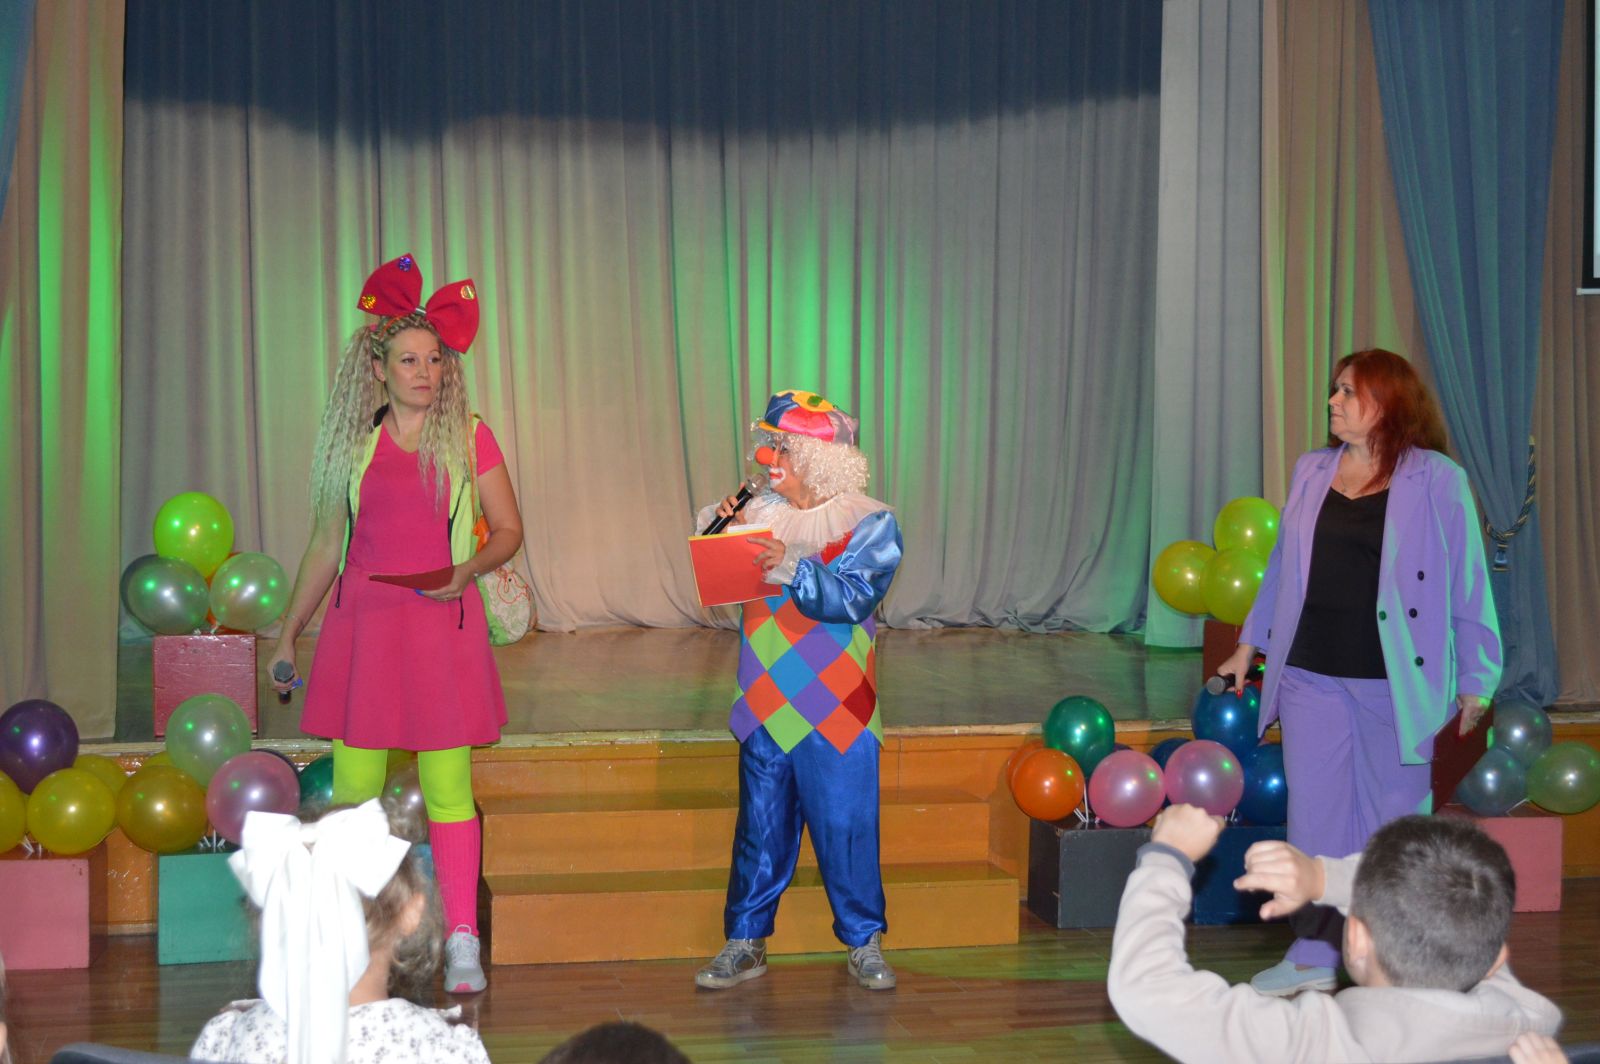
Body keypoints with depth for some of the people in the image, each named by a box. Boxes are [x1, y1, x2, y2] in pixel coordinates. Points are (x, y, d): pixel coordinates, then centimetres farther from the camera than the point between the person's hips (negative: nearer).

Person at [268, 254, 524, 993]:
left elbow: (508, 530, 7)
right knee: (353, 793, 1)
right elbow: (325, 545, 15)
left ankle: (461, 942, 3)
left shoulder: (468, 439, 3)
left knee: (448, 791, -3)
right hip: (363, 625, 2)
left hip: (442, 627, -2)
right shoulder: (354, 442, 8)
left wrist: (468, 569, -13)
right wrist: (288, 634, 15)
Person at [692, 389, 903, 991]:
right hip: (765, 709, 4)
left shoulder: (869, 523, -6)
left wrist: (791, 568, -30)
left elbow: (853, 599, -18)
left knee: (846, 824, 0)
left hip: (836, 713, -4)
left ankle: (864, 942, 13)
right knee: (760, 827, 9)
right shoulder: (761, 513, 7)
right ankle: (746, 942, 18)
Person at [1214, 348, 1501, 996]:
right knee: (1314, 813, 7)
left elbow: (1469, 583, -2)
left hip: (1396, 683, -4)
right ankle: (1313, 955, 16)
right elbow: (1282, 567, 20)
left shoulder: (1438, 481, -3)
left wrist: (1475, 681, -3)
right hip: (1312, 677, 4)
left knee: (1396, 819, 4)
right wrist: (1250, 644, 20)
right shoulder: (1312, 472, 11)